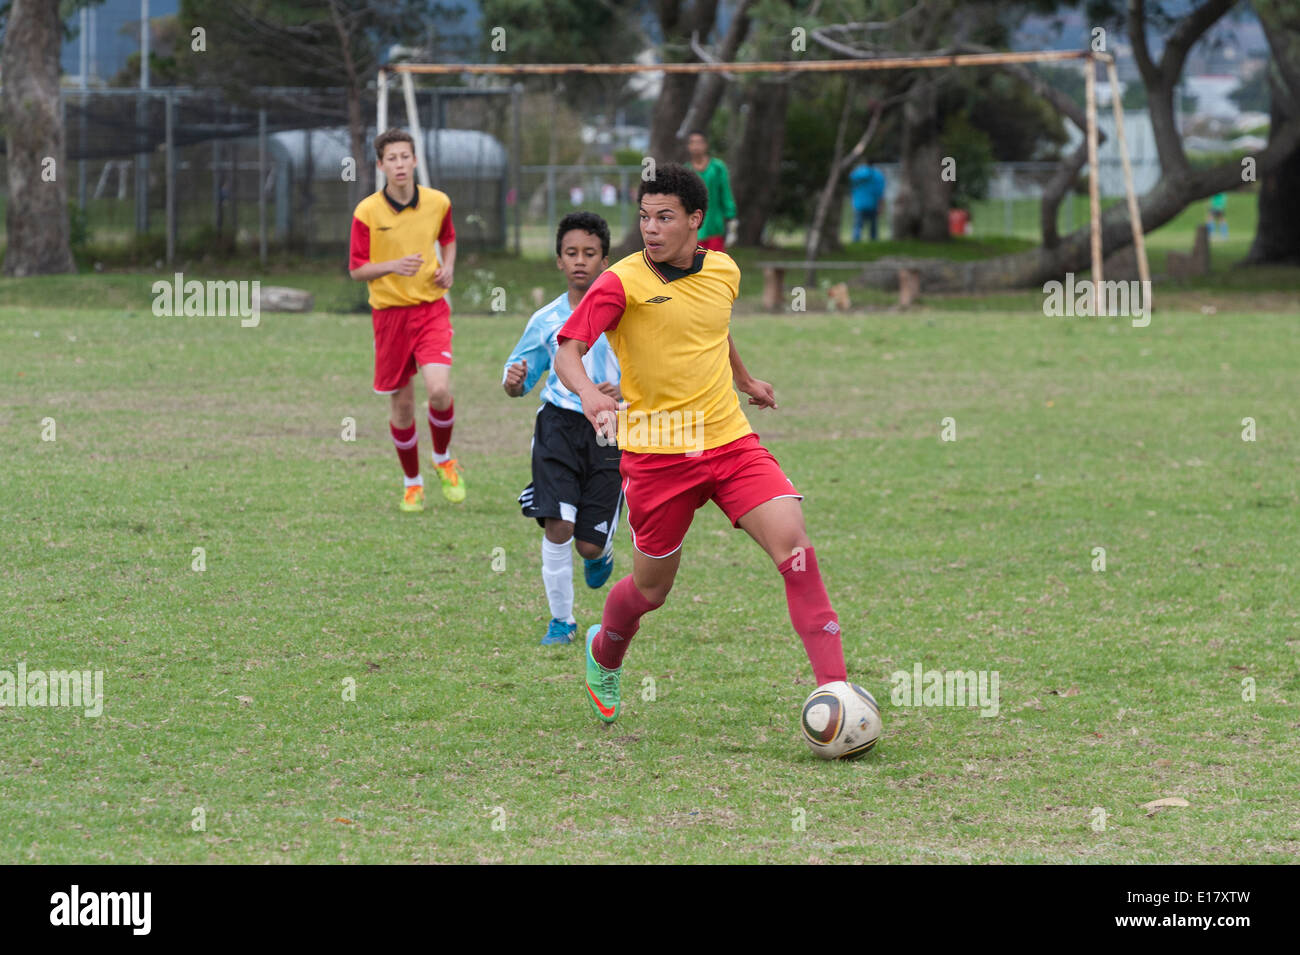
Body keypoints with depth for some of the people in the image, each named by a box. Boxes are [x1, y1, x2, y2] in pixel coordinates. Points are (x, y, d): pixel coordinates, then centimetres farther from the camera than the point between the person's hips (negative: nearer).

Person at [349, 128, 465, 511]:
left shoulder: (438, 202, 0)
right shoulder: (367, 212, -9)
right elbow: (357, 270, -5)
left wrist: (448, 267, 1)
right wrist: (393, 266, -22)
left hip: (431, 308, 1)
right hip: (390, 311, -1)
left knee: (439, 390, -19)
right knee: (401, 404, 5)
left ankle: (443, 459, 11)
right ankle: (412, 483, 26)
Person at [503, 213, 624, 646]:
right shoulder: (546, 320, 5)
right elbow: (521, 376, 15)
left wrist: (622, 393, -18)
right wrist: (513, 382, -9)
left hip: (610, 432, -1)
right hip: (559, 425, 1)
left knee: (590, 544, -2)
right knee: (558, 527, -16)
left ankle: (602, 553, 38)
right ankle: (561, 621, 0)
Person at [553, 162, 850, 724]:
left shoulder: (723, 272, 6)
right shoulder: (623, 282, -11)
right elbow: (567, 349, -19)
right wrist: (587, 391, -40)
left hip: (729, 440, 3)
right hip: (656, 453, -3)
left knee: (792, 541, -17)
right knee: (652, 588, 8)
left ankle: (833, 687, -18)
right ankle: (603, 657, 43)